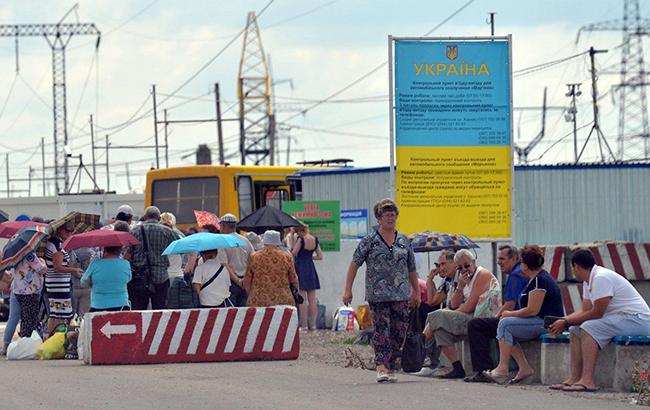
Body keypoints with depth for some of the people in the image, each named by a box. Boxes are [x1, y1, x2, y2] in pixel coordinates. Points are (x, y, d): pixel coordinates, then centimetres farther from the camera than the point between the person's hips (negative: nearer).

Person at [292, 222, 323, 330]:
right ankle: (313, 324, 6)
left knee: (302, 299, -4)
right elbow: (320, 256, 10)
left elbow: (294, 253, -13)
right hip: (311, 268, 6)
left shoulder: (300, 239, -13)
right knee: (312, 299, 7)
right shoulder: (315, 239, 6)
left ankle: (304, 325, -6)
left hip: (300, 268, -6)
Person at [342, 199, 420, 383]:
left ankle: (391, 368, 12)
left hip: (401, 294, 3)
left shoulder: (404, 241, 12)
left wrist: (416, 292, 20)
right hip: (378, 295, -3)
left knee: (399, 331, 2)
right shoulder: (369, 241, 2)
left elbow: (411, 269, 19)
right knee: (381, 329, -10)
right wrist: (348, 289, -7)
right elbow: (354, 264, 0)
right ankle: (381, 366, -14)